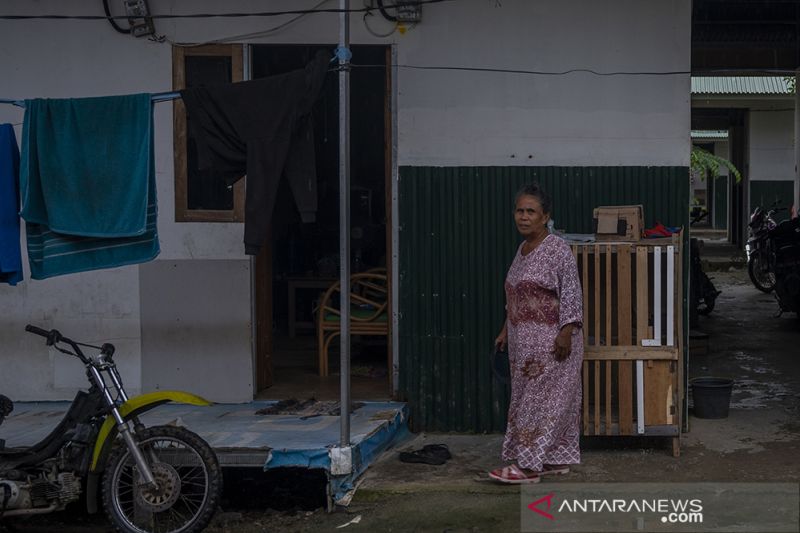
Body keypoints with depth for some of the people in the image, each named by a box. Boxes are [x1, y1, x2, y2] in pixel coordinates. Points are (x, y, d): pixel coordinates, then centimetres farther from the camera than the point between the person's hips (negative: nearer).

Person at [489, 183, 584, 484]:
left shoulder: (557, 250, -13)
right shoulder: (522, 250, 13)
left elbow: (571, 294, -16)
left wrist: (566, 333, -22)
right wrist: (505, 331, 21)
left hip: (550, 341, -9)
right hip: (525, 341, 9)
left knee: (542, 397, -6)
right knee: (529, 396, 11)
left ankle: (529, 465, -4)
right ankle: (558, 459, 18)